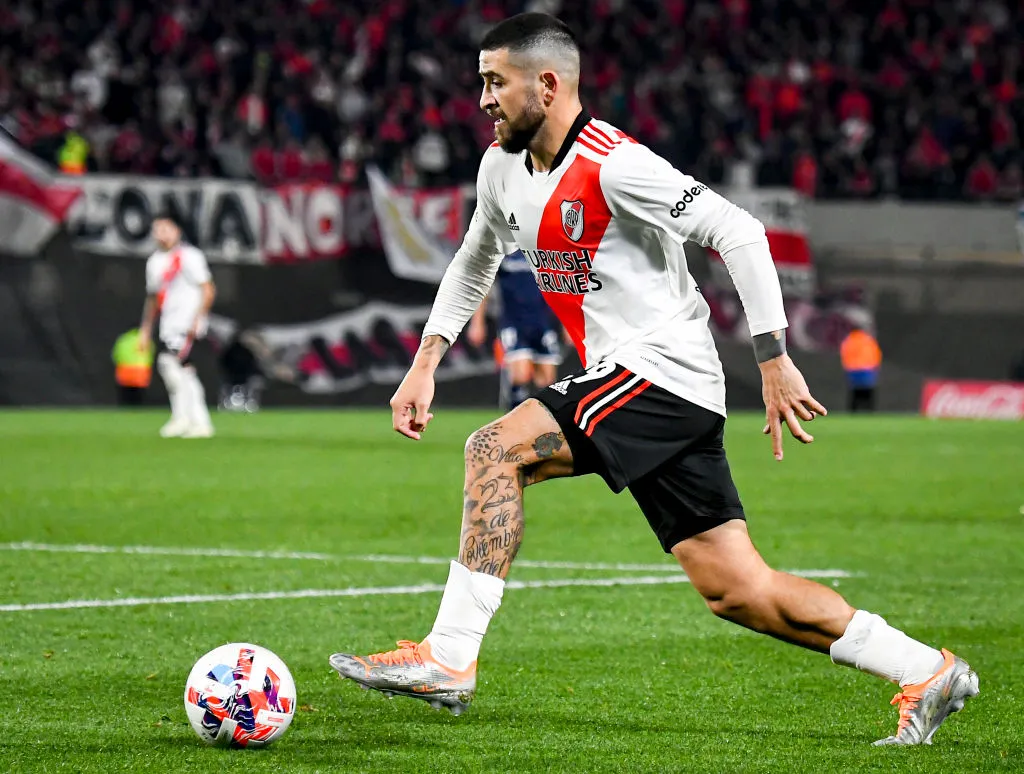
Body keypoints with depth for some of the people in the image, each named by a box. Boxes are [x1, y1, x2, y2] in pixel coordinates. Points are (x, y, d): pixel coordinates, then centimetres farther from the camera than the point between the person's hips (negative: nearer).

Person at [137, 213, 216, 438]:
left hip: (188, 324, -8)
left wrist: (198, 319, -19)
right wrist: (145, 330, 23)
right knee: (184, 372, 5)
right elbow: (153, 298, 26)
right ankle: (200, 422, 8)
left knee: (169, 361, -22)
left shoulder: (190, 257, -5)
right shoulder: (154, 261, 18)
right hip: (169, 326, 8)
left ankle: (181, 416, -19)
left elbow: (208, 291, -9)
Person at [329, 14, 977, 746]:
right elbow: (475, 262, 29)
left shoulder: (612, 165, -16)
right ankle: (928, 674, 12)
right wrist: (426, 362, 19)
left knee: (496, 450, -21)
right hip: (623, 381, 9)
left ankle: (449, 658, -20)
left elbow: (739, 232, -18)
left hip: (659, 369, -9)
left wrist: (774, 359, -21)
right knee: (736, 590, 5)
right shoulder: (503, 168, 11)